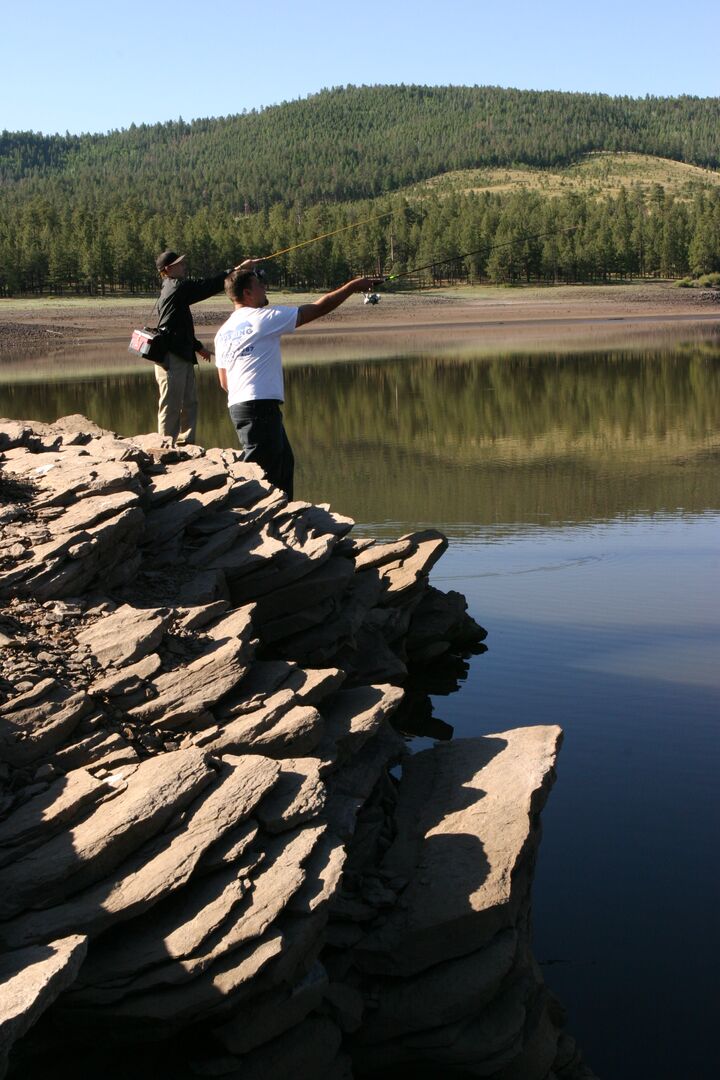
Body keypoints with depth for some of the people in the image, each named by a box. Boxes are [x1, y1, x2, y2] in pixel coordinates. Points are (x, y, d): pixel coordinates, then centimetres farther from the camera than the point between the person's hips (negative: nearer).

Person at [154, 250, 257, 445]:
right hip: (171, 358, -10)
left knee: (190, 403, 13)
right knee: (171, 405, -7)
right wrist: (238, 269, -13)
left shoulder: (170, 290, 19)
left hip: (183, 357, 10)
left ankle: (186, 443, 18)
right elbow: (209, 286, -16)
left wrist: (198, 347, 31)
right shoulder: (177, 287, -12)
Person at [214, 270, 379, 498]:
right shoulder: (263, 317, -7)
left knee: (283, 462, 19)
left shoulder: (223, 332, 14)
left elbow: (224, 381, 18)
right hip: (260, 407, -9)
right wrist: (353, 286, 8)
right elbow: (318, 308, -2)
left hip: (237, 406, 9)